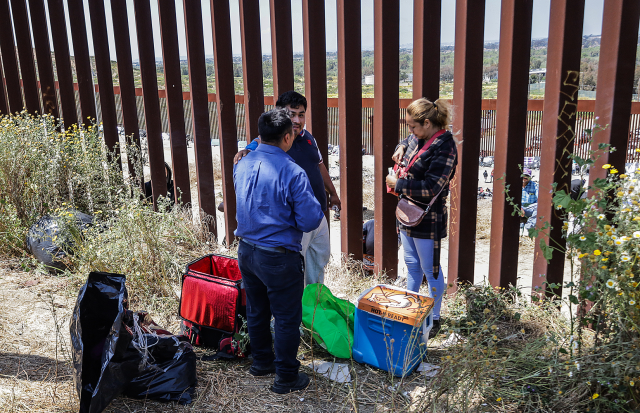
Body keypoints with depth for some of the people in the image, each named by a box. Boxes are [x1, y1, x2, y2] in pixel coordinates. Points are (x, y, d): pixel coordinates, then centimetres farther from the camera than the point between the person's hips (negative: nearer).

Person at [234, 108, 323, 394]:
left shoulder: (242, 165, 0)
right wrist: (315, 207, 0)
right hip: (278, 257, -7)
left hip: (246, 251, 7)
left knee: (256, 311, 22)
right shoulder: (292, 172, -21)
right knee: (287, 319, 9)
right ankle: (286, 378, 22)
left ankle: (261, 362, 40)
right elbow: (310, 221, -18)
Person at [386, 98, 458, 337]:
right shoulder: (419, 139, 5)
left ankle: (434, 319, 20)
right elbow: (409, 141, 31)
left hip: (427, 219, -9)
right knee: (411, 264, 19)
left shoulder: (444, 149, -21)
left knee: (430, 269, 5)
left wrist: (397, 183, -18)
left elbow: (431, 188, -26)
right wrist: (402, 147, 7)